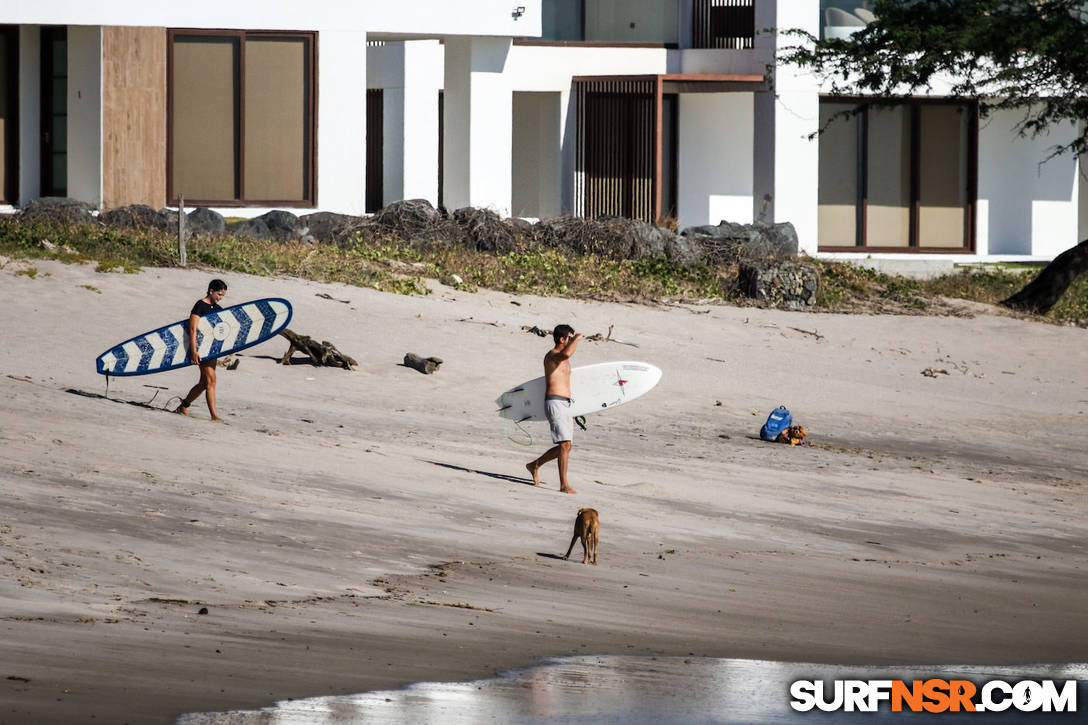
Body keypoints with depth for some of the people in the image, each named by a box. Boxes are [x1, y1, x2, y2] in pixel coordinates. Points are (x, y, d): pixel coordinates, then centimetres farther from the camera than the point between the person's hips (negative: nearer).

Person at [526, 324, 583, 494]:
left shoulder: (563, 359, 21)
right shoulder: (551, 356, -8)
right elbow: (566, 354, -34)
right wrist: (576, 339, -17)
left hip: (565, 404, 9)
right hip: (554, 403, -9)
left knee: (564, 447, 10)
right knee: (565, 444, -15)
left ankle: (535, 465, 28)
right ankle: (564, 484, -15)